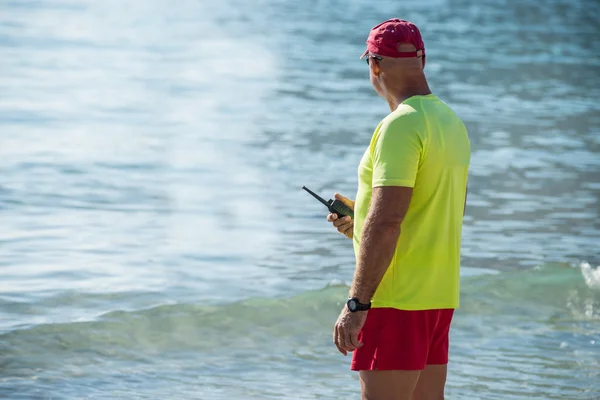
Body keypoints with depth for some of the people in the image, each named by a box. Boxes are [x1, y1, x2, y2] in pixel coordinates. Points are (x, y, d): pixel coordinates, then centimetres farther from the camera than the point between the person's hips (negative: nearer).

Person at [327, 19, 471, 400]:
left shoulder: (400, 126, -16)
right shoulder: (453, 123, 13)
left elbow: (386, 223, -23)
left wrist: (356, 303, -21)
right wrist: (363, 220, 28)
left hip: (397, 300, -9)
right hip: (438, 296, 9)